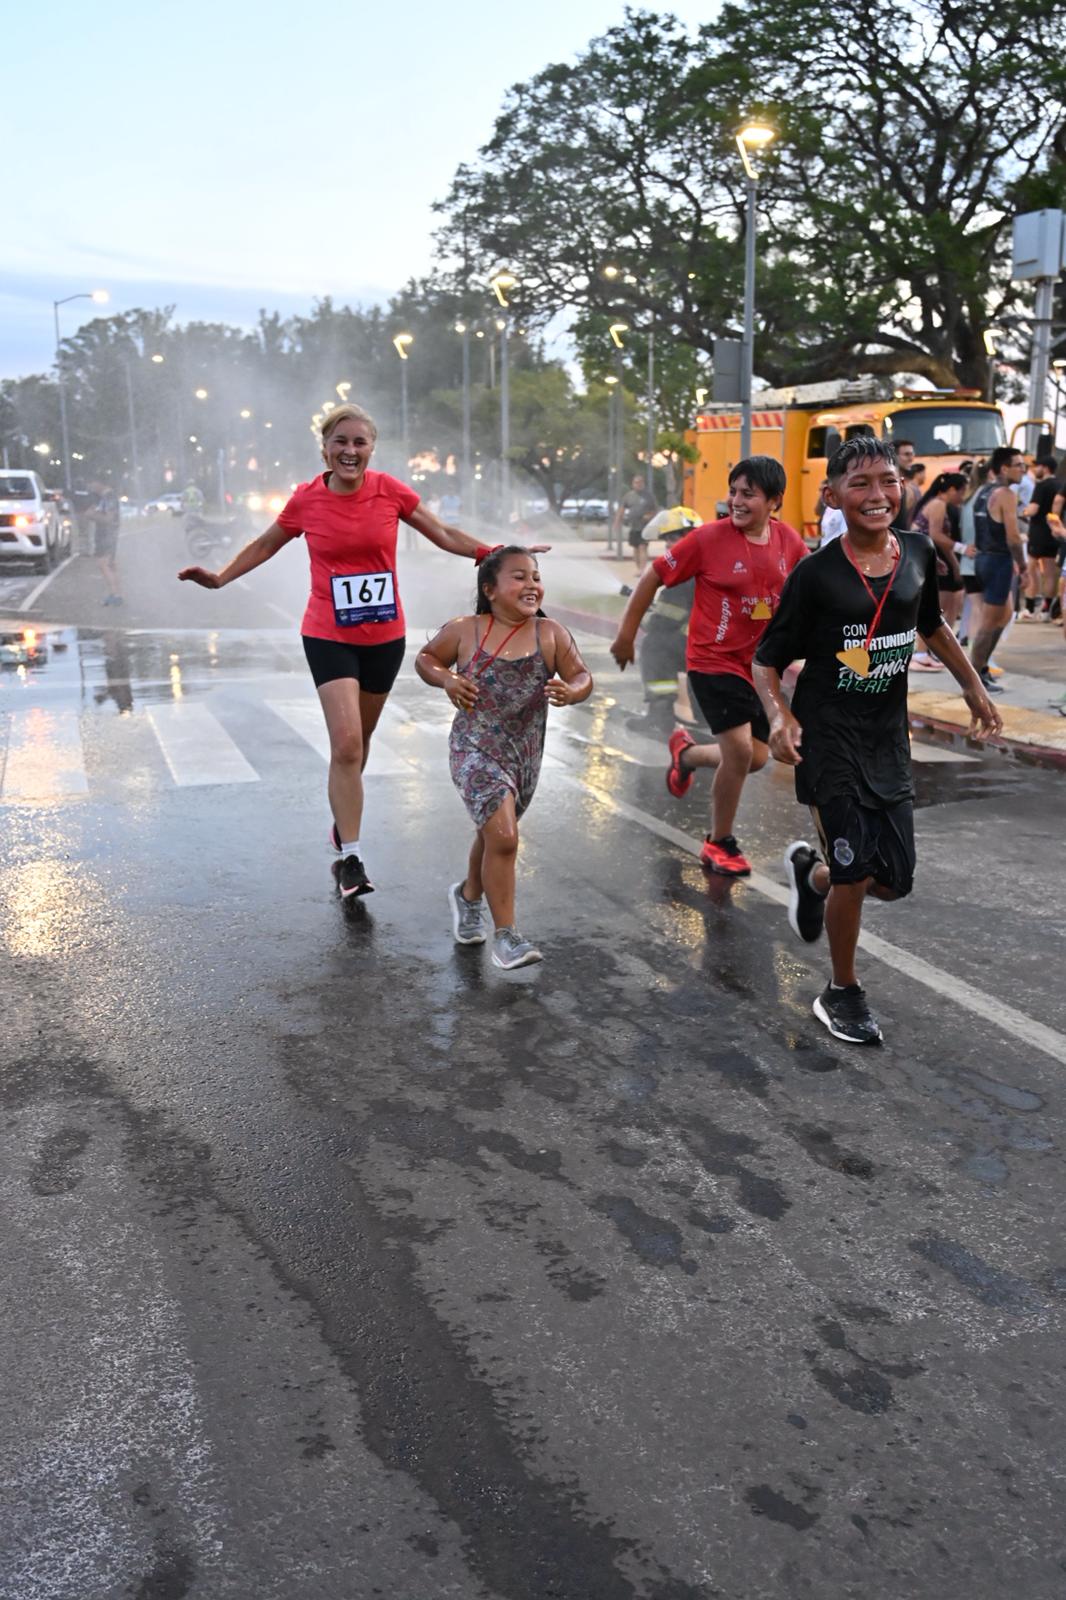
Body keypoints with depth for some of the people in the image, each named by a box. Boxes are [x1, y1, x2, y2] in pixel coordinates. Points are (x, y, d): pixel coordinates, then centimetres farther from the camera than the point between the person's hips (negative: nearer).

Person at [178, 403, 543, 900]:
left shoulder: (390, 490, -5)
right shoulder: (306, 499, -6)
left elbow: (444, 535, 6)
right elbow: (265, 545, 11)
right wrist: (218, 578, 3)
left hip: (384, 636, 2)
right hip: (329, 637, -2)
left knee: (357, 742, 16)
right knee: (346, 743, -13)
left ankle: (344, 823, 40)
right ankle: (350, 857, -5)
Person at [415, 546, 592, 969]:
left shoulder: (551, 635, -3)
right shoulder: (464, 632, -6)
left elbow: (582, 676, 2)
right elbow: (425, 658, 9)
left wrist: (571, 691, -21)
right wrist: (446, 679, -11)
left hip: (525, 756, 4)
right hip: (475, 751, -4)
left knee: (493, 835, 22)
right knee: (503, 837, -15)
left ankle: (469, 895, 51)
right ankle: (505, 936, -3)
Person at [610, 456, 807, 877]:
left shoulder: (789, 541, -2)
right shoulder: (709, 537, -15)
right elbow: (655, 576, -8)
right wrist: (627, 633, -5)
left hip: (760, 663, 6)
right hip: (714, 660, -5)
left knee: (756, 757, 9)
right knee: (739, 750, -15)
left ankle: (686, 753, 39)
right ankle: (719, 844, 7)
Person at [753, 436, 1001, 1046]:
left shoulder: (919, 553, 0)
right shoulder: (817, 573, -13)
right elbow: (767, 660, -8)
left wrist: (973, 687, 18)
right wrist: (779, 714, -25)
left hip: (889, 738, 5)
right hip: (829, 737, -5)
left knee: (894, 879, 6)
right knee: (855, 870, -5)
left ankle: (811, 871, 39)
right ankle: (843, 993, 19)